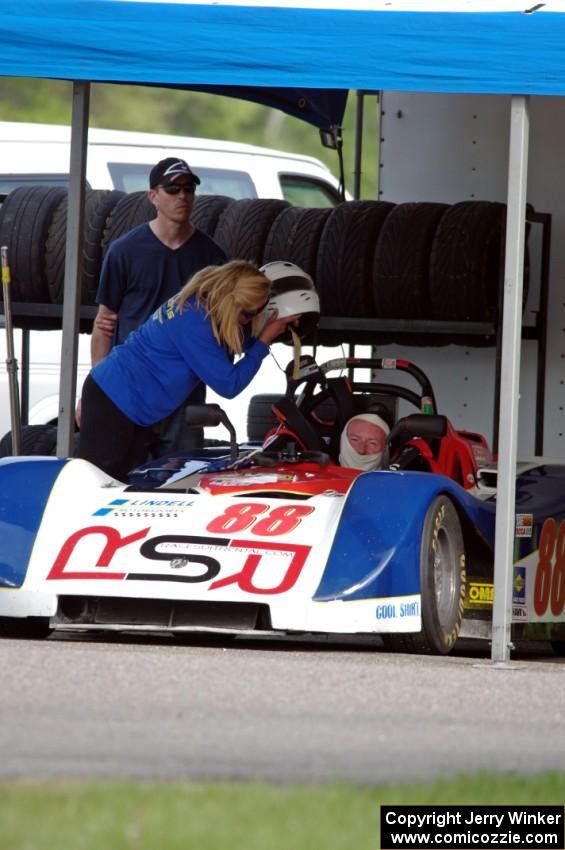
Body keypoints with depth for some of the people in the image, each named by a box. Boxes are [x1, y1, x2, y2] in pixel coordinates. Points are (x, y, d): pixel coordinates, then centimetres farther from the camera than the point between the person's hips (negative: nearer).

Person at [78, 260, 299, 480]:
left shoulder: (198, 303, 0)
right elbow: (229, 385, -21)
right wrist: (264, 341, -14)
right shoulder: (193, 321, -27)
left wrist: (269, 328, 0)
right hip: (113, 401, -10)